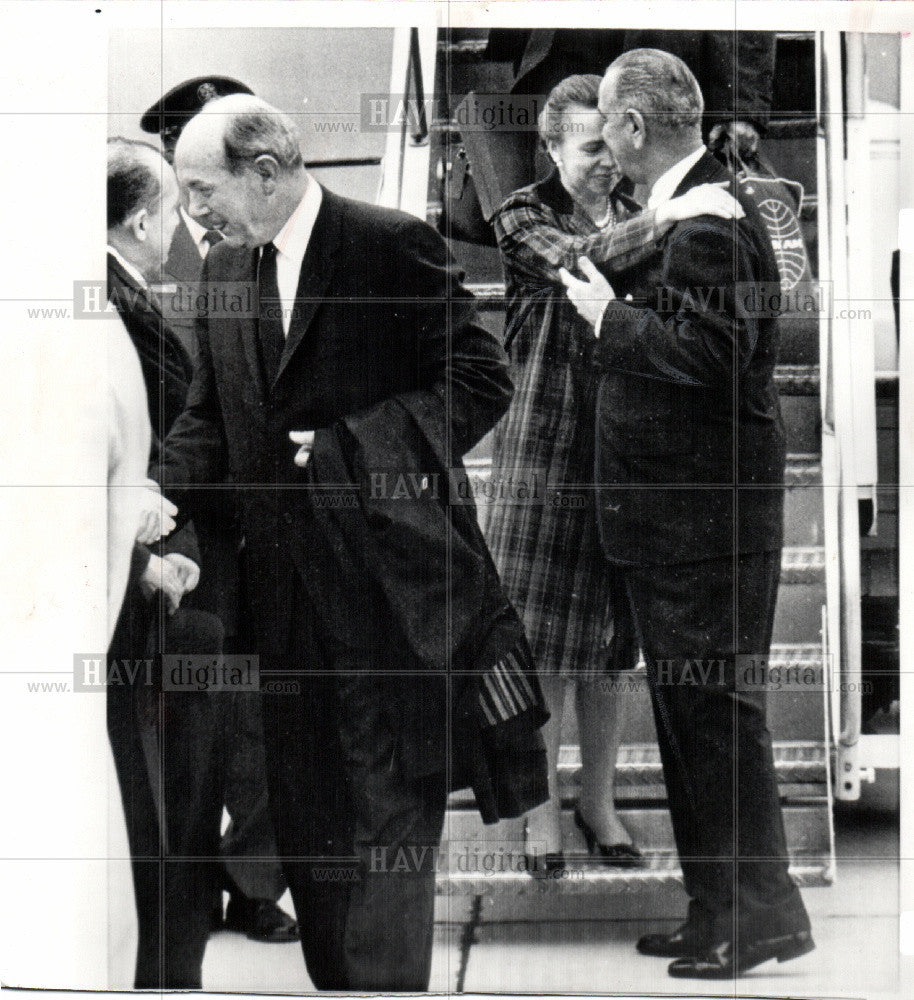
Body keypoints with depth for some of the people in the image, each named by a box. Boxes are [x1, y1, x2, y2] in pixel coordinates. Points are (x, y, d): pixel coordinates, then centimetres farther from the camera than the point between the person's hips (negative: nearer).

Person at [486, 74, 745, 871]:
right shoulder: (524, 219, -3)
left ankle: (599, 800, 22)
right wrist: (670, 216, -33)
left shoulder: (636, 213, 11)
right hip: (546, 444, -4)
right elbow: (581, 261, -25)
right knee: (544, 638, 1)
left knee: (611, 637, 9)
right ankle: (543, 805, 15)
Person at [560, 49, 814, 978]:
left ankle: (759, 913, 7)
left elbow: (707, 353, -27)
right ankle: (715, 910, 24)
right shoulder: (683, 209, 14)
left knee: (716, 714, -3)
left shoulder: (710, 221, -17)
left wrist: (611, 318, -16)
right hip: (667, 518, 11)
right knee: (685, 718, 15)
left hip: (708, 520, -11)